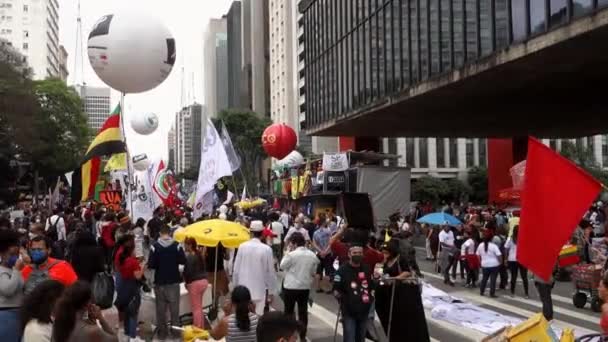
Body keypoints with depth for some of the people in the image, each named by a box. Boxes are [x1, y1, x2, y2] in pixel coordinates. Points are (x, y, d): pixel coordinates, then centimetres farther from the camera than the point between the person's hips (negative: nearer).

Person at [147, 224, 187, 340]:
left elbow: (151, 265, -12)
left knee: (160, 308, 11)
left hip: (160, 282, 0)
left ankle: (162, 331, 17)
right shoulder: (177, 245, -10)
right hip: (174, 281, 0)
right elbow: (183, 261, -7)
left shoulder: (155, 246, -11)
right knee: (174, 307, 11)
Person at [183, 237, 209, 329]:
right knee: (199, 307, 18)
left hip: (195, 283, -8)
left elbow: (188, 271, -18)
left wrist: (186, 281, -1)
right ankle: (201, 328, 24)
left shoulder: (189, 257, -16)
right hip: (204, 281, 8)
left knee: (196, 308, -1)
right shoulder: (200, 255, 9)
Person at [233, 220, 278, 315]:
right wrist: (271, 292, 5)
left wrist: (236, 286, 14)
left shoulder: (242, 247, -5)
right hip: (259, 291, -2)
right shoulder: (266, 249, -11)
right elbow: (270, 272, -6)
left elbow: (236, 269, 0)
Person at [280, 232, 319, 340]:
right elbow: (313, 272, 9)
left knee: (289, 311, 9)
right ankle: (302, 336, 16)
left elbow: (282, 266, -3)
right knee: (303, 311, 11)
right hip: (305, 287, 4)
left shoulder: (292, 255, -18)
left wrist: (287, 253, 2)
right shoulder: (313, 255, 0)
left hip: (291, 287, -4)